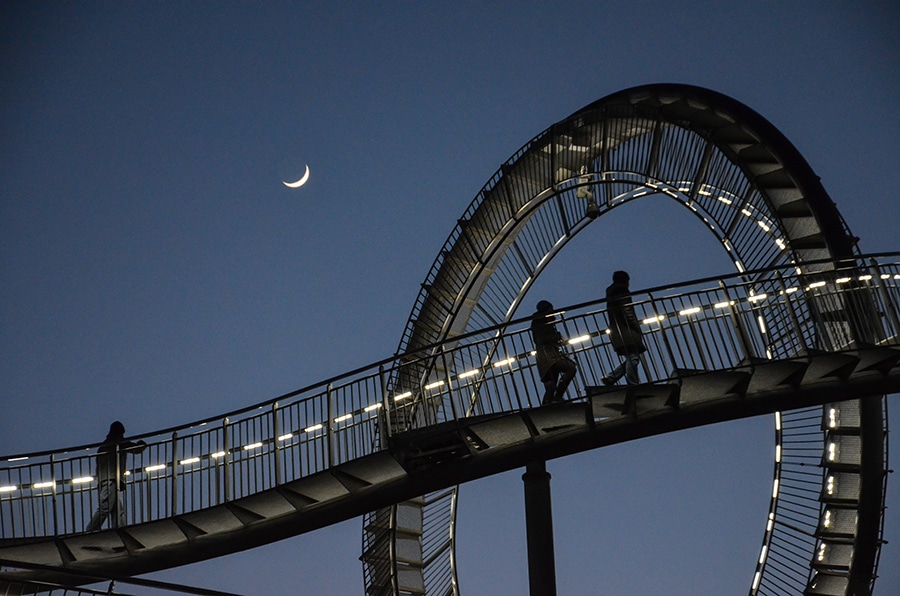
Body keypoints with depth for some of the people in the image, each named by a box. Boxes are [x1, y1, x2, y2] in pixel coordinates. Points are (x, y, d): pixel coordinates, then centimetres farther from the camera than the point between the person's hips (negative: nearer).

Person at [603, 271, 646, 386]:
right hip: (626, 331, -9)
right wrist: (636, 327, -13)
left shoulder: (610, 292, 23)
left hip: (616, 332, 9)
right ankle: (633, 385, -18)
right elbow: (627, 312, -14)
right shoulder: (622, 290, -3)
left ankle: (610, 378, 1)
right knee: (633, 358, -12)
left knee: (631, 359, 10)